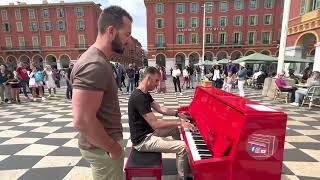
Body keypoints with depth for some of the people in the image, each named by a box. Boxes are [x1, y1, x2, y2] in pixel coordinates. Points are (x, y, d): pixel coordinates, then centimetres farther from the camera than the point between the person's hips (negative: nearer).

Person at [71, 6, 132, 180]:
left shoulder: (98, 59, 6)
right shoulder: (94, 65, -27)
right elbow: (82, 121, -31)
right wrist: (113, 148, -17)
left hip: (107, 142, 9)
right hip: (103, 148, -9)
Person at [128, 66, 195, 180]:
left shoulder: (145, 94, 4)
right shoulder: (139, 97, -28)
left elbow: (160, 109, 10)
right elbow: (155, 124, -29)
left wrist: (178, 114, 3)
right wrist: (180, 123, -24)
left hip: (148, 131, 10)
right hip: (142, 140, -10)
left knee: (175, 129, 21)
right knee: (184, 147, -15)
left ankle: (182, 163, 35)